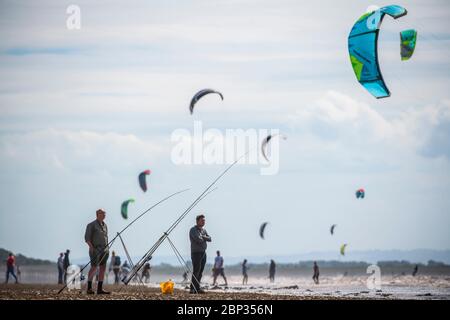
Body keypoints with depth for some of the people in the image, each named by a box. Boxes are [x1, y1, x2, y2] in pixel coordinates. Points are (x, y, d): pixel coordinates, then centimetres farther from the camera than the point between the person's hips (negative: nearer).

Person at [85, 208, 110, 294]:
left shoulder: (104, 225, 16)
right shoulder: (91, 225, -4)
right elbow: (87, 238, -8)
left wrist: (107, 249, 17)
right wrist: (91, 247, -21)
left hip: (104, 250, 7)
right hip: (95, 249, -7)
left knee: (103, 268, 0)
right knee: (94, 268, -10)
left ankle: (100, 289, -1)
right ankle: (89, 288, -2)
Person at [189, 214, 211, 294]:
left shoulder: (204, 230, 17)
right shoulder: (193, 230, -9)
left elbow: (209, 239, 6)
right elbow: (198, 239, -22)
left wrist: (202, 237, -10)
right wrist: (204, 238, -1)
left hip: (203, 253, 8)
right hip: (196, 252, -8)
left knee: (200, 272, 7)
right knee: (196, 271, -13)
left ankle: (197, 288, 10)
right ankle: (192, 289, -14)